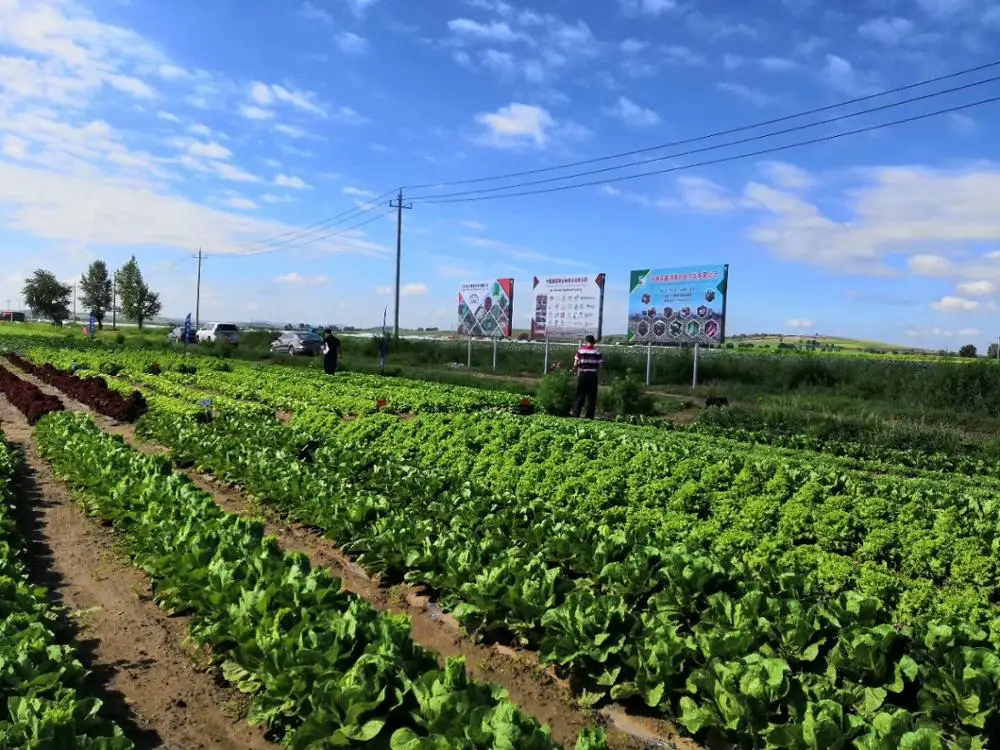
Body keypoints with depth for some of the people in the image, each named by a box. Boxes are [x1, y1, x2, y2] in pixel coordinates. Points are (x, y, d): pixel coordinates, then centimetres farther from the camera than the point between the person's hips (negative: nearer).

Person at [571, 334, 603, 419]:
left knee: (580, 395, 6)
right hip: (593, 375, 0)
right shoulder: (597, 351, 1)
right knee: (591, 396, 6)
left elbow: (575, 364, -4)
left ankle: (576, 414, 2)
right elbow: (600, 365, -1)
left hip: (582, 375, 0)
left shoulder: (580, 350, -1)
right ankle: (590, 416, 5)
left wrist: (577, 372, 13)